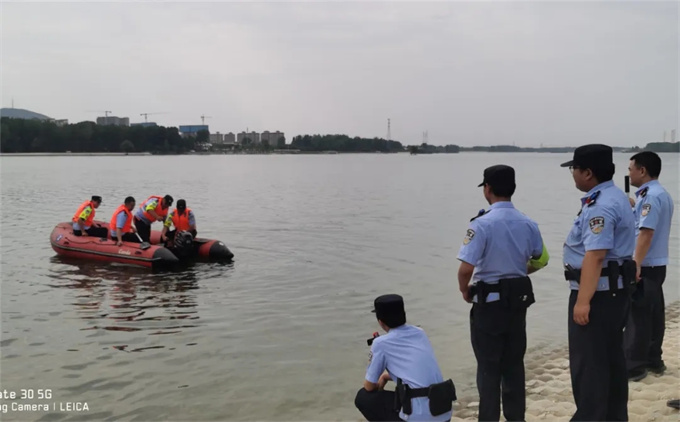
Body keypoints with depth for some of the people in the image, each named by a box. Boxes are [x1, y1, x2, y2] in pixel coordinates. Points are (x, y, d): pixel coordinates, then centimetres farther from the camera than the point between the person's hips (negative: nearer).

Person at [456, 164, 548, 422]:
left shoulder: (482, 224, -18)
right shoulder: (528, 224, 1)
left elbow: (466, 268, -24)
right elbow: (541, 260, 14)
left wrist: (465, 291, -6)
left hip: (489, 301, -5)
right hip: (518, 299, 6)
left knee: (489, 367, 5)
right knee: (514, 364, 16)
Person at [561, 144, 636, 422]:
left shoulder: (599, 206, -21)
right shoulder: (616, 197, 14)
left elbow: (595, 256, -28)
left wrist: (583, 300, -29)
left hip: (598, 292, -11)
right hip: (616, 290, 11)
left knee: (588, 362, -3)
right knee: (611, 356, 18)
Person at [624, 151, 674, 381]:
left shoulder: (650, 196, -17)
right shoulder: (661, 194, 14)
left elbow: (646, 233, -25)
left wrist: (635, 265, -29)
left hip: (645, 266, -10)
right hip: (657, 264, 10)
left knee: (637, 316, -4)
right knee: (653, 315, 14)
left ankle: (633, 366, 2)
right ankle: (653, 361, 22)